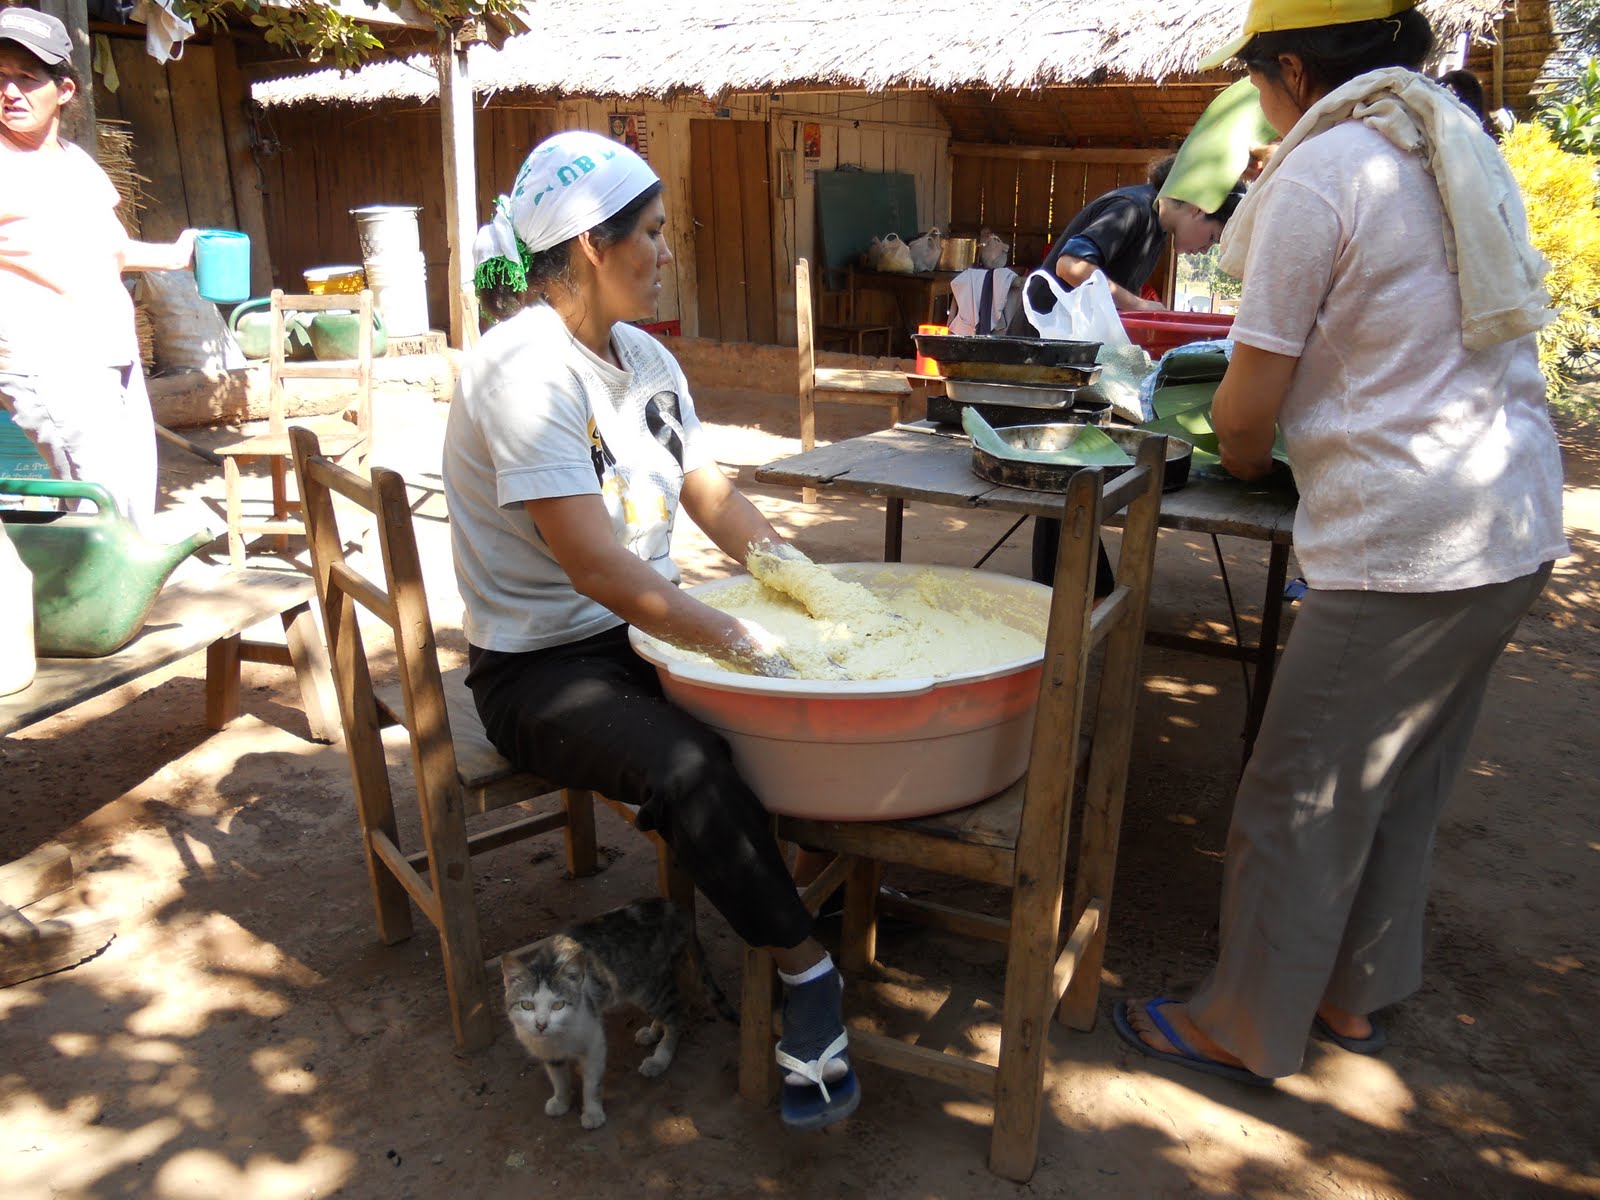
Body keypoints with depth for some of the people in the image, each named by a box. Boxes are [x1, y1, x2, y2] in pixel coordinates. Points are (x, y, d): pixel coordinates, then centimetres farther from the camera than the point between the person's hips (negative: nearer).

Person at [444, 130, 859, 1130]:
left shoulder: (646, 359, 9)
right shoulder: (525, 370, -19)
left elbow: (717, 501, 10)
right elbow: (597, 568, -27)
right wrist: (748, 647, -28)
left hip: (648, 629, 8)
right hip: (539, 666, -8)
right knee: (688, 767, -32)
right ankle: (808, 973, -15)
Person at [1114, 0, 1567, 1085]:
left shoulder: (1318, 173, -10)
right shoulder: (1466, 150, 16)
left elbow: (1247, 410, -10)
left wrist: (1245, 460, 11)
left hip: (1403, 547, -9)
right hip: (1518, 528, 9)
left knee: (1301, 800, 4)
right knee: (1406, 787, 19)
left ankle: (1247, 1029, 20)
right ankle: (1354, 996, 35)